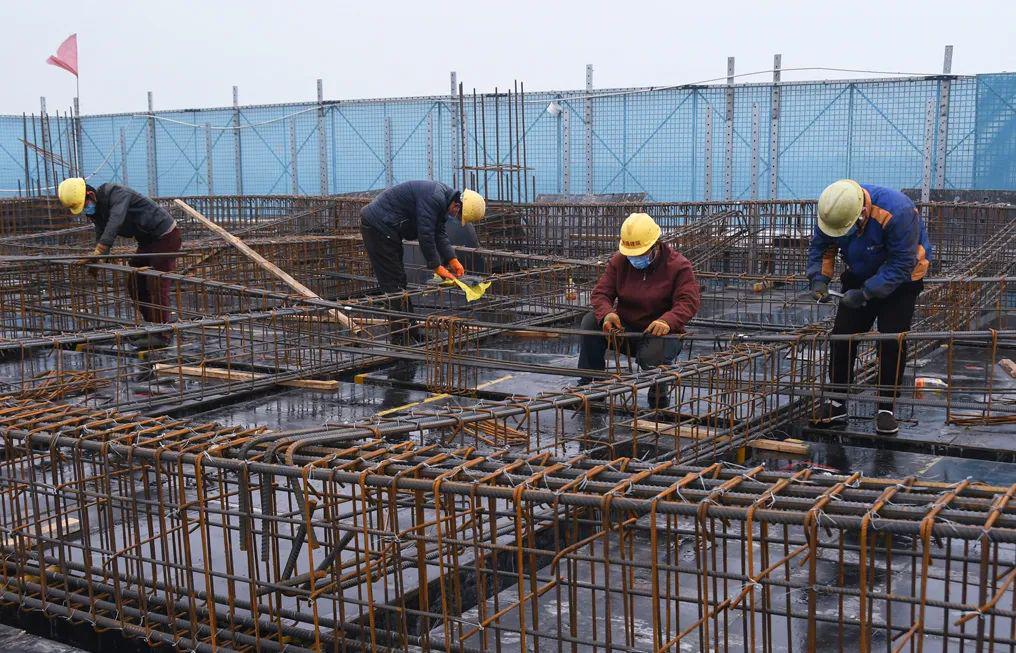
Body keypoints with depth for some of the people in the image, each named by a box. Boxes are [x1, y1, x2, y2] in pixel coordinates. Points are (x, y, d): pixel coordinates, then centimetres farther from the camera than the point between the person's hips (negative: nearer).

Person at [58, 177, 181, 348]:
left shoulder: (116, 193, -24)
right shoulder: (95, 210, 5)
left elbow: (114, 223, -38)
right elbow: (101, 237, 4)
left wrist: (97, 253, -44)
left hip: (165, 236, -9)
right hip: (147, 241, 9)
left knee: (157, 287, -13)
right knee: (135, 286, 8)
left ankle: (161, 336, -12)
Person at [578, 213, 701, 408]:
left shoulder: (678, 265, -10)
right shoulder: (619, 261, 1)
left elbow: (688, 302, -19)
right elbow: (601, 292, -4)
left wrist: (667, 321, -41)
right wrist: (606, 313, -29)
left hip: (661, 333, -4)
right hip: (624, 329, 4)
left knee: (652, 355, -38)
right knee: (591, 322, -21)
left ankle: (659, 396, -1)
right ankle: (590, 385, -10)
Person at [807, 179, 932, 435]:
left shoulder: (897, 211, -37)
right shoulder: (830, 210, -21)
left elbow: (901, 265, -32)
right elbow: (820, 246, -3)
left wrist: (865, 293, -35)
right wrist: (819, 278, -20)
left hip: (900, 279, -5)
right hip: (860, 276, 5)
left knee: (891, 342, -10)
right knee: (842, 335, -1)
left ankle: (886, 409, 3)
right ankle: (838, 404, 10)